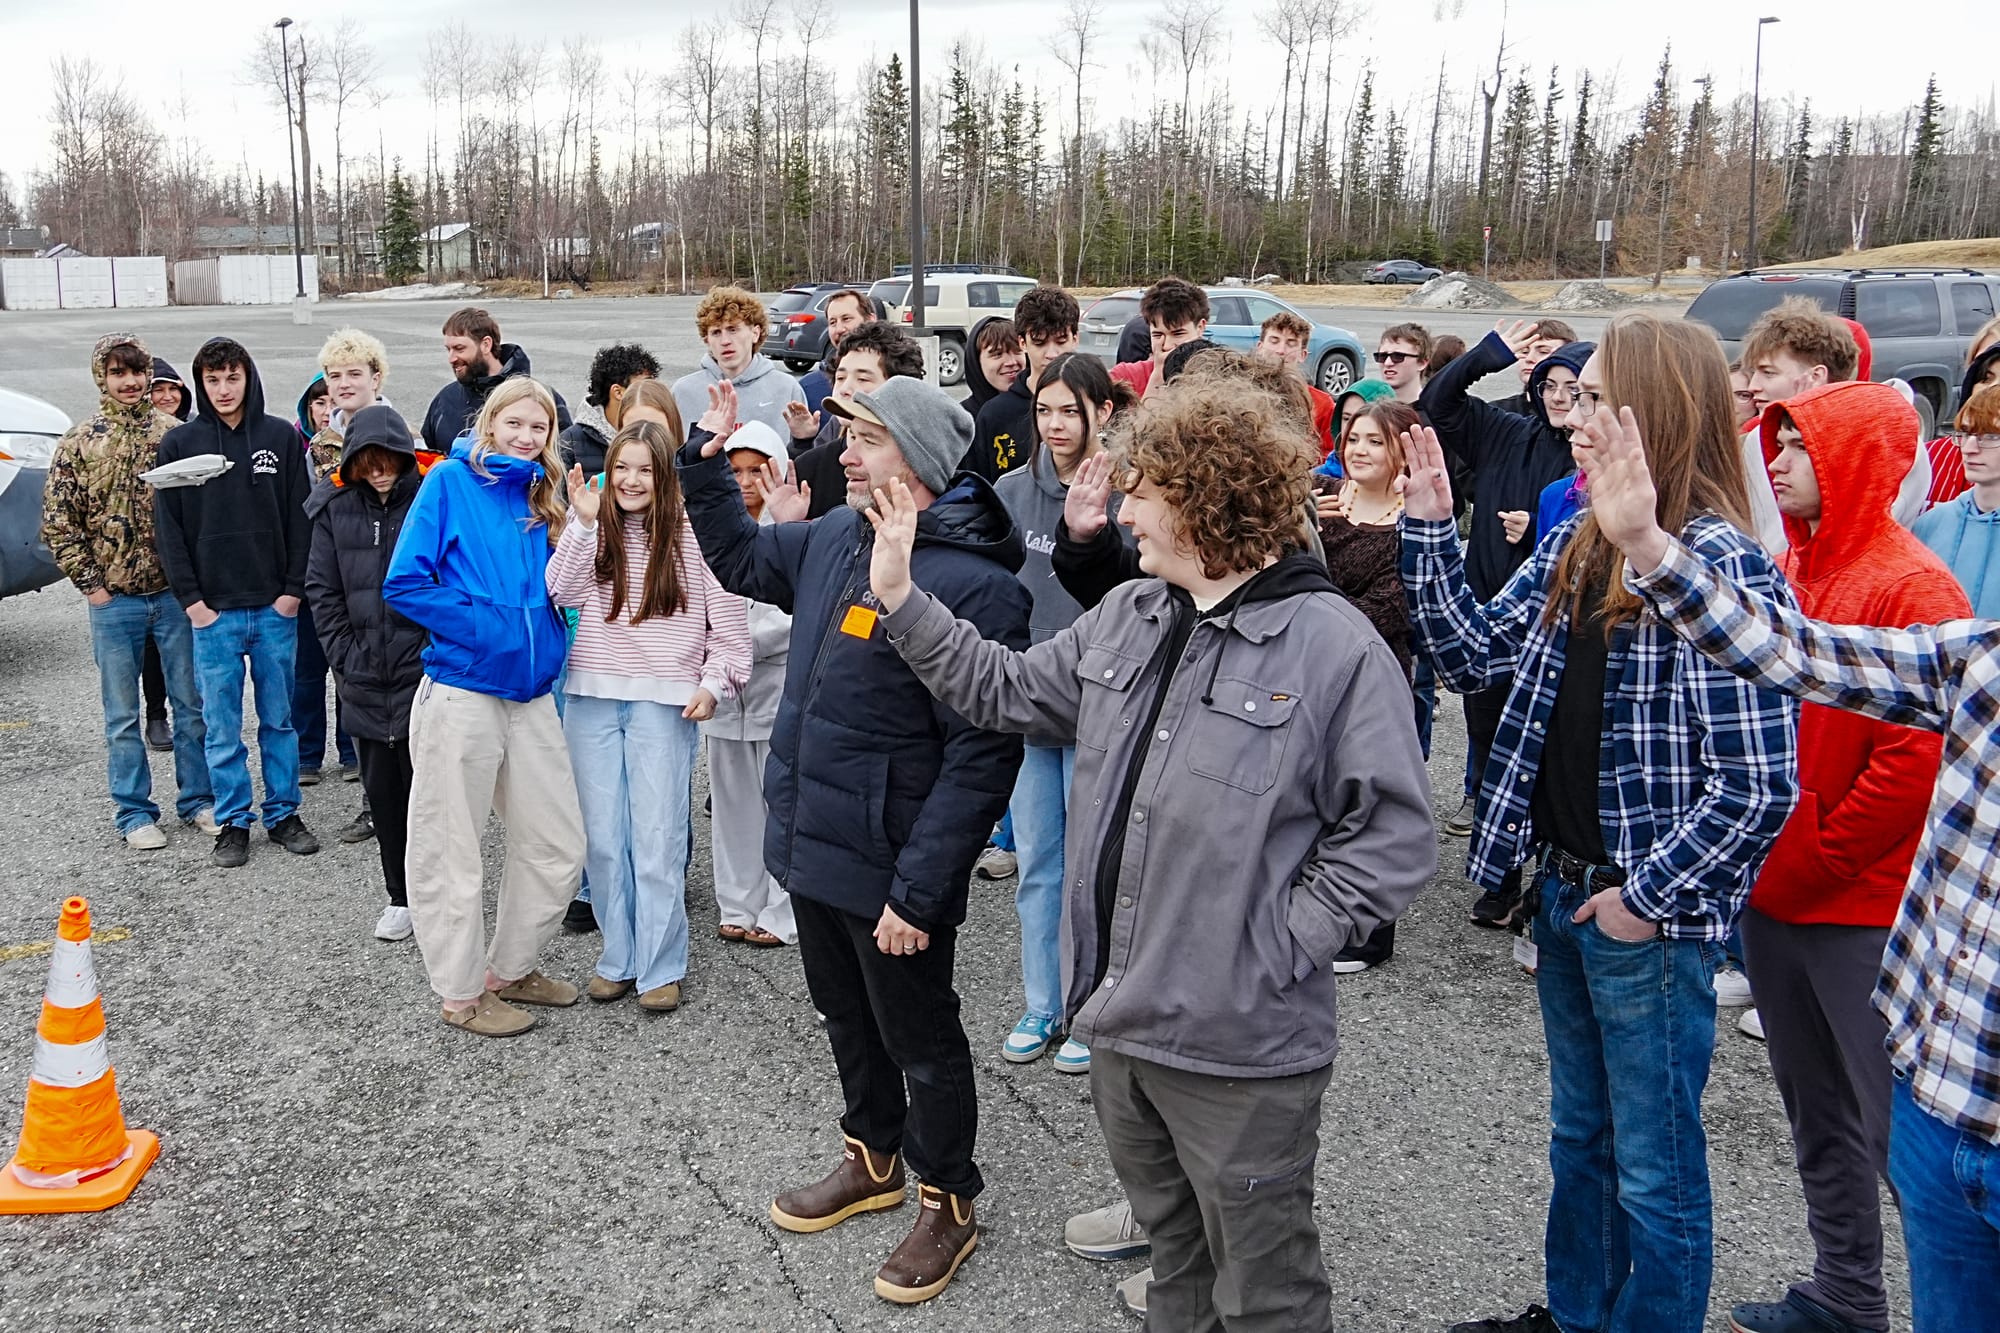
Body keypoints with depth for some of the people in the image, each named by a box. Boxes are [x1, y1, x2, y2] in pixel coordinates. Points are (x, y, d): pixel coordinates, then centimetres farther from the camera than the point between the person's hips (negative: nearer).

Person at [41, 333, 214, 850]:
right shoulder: (79, 442, 0)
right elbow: (58, 523, 2)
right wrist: (90, 585, -3)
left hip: (175, 595, 1)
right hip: (114, 602, 0)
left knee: (192, 705, 9)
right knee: (123, 717, 8)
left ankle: (197, 799, 23)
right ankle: (135, 813, 18)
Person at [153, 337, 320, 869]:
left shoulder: (281, 436, 2)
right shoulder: (179, 443, 1)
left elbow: (300, 516, 2)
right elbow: (168, 527, 1)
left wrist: (294, 589, -4)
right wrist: (191, 599, -6)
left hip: (275, 606, 1)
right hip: (213, 611, 0)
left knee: (279, 718, 10)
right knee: (221, 726, 6)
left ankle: (283, 814, 21)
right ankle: (233, 822, 17)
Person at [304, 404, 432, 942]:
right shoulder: (335, 506, 5)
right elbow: (322, 589, 9)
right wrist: (344, 656, 1)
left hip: (425, 670, -4)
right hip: (365, 677, 4)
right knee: (381, 790, 12)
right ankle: (400, 896, 25)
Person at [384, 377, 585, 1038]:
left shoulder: (540, 499, 12)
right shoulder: (451, 480, -5)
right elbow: (405, 582, -12)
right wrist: (483, 626, -16)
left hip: (530, 694, 6)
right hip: (461, 694, -6)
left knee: (557, 845, 10)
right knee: (451, 853, 6)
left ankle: (509, 968, 29)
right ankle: (462, 993, 21)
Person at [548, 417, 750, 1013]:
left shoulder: (694, 537, -1)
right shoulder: (593, 532, 9)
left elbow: (728, 624, 2)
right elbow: (560, 593, -6)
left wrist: (712, 684, -7)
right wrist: (583, 522, -11)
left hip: (663, 704, -3)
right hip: (592, 700, 4)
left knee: (658, 840, 0)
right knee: (602, 839, 8)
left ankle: (661, 967, 11)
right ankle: (618, 957, 22)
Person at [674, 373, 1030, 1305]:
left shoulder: (974, 582, -23)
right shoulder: (834, 538, 3)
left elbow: (980, 757, -24)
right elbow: (739, 559, 23)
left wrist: (918, 891, -24)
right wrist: (706, 461, 11)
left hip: (892, 872, -8)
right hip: (811, 845, 8)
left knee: (920, 1043, 12)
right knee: (846, 1018, 25)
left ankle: (948, 1201, 34)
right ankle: (873, 1160, 47)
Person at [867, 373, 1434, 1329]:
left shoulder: (1334, 647, -16)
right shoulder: (1125, 618, 5)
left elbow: (1393, 839, -16)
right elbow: (1007, 690, 15)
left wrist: (1275, 949, -18)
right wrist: (902, 599, 10)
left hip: (1243, 1048, -6)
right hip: (1120, 1025, 7)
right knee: (1173, 1256, 27)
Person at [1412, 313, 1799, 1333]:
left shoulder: (1720, 566, -20)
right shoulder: (1576, 545, 4)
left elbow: (1759, 782, -22)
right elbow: (1473, 655, 6)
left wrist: (1647, 895, -17)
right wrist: (1431, 530, -1)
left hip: (1651, 917, -8)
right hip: (1565, 891, 8)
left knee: (1655, 1170, 11)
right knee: (1580, 1136, 25)